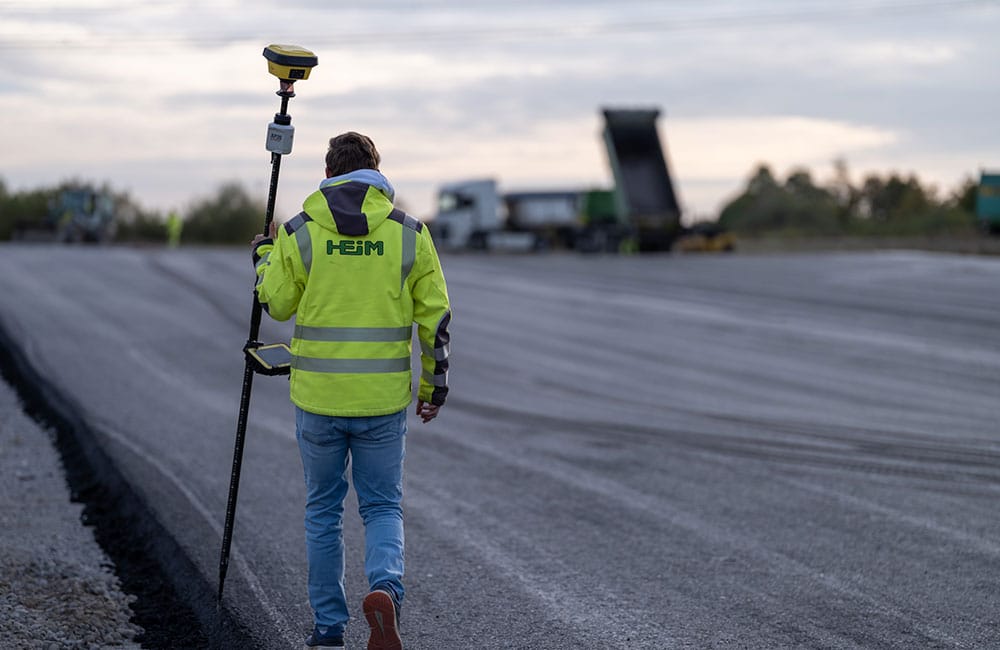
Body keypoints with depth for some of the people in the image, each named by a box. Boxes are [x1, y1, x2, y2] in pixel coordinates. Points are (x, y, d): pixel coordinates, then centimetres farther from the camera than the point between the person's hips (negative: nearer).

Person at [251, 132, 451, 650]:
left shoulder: (300, 232, -4)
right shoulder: (408, 232, -1)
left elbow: (277, 304, 6)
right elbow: (434, 316, 1)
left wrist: (264, 255, 24)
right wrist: (434, 383, 12)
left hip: (318, 396, 0)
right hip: (383, 397, 0)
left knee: (323, 510, 15)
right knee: (383, 507, 12)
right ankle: (386, 588, -17)